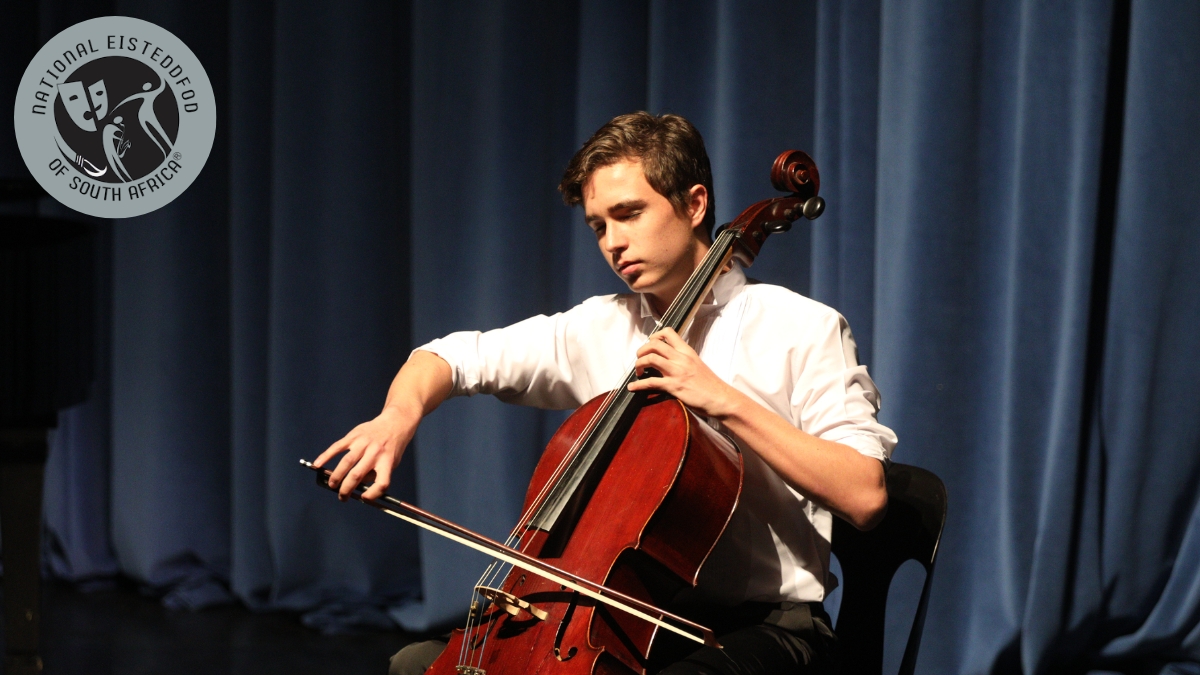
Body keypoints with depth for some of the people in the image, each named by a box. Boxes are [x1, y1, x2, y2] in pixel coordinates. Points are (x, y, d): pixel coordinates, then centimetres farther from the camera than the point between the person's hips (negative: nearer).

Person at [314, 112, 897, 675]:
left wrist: (726, 402, -19)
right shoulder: (597, 328, 10)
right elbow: (450, 357, 10)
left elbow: (865, 496, -17)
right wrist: (402, 412, -13)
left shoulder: (801, 329, -6)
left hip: (765, 625, -5)